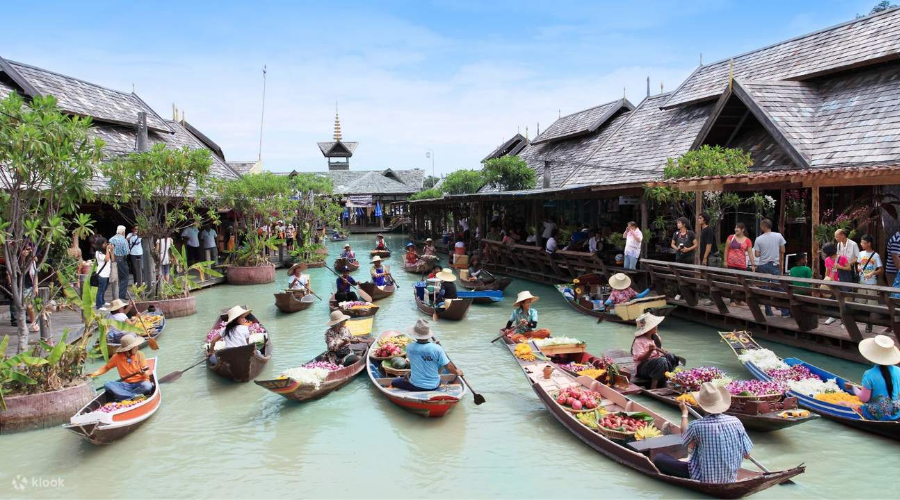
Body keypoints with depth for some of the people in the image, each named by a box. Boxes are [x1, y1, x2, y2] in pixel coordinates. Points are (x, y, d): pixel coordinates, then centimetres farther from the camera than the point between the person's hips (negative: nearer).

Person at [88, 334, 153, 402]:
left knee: (147, 385, -35)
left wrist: (143, 373, -28)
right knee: (107, 385, -23)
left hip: (140, 383, -2)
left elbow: (147, 373, -5)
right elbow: (106, 367, 16)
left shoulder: (140, 355, -2)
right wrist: (95, 374, 1)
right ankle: (135, 396, -30)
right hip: (126, 385, 2)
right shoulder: (117, 357, 0)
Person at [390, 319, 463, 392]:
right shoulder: (437, 348, -19)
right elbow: (448, 366, -11)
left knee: (393, 382, 22)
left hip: (415, 386, -1)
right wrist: (457, 372, 11)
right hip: (434, 386, 1)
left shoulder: (409, 347, -14)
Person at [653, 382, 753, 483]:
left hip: (704, 481, -4)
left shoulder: (696, 426, -19)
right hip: (730, 480, 5)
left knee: (659, 458, 4)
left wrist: (684, 412, 17)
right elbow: (747, 455, -3)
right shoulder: (736, 422, -10)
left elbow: (684, 440, 5)